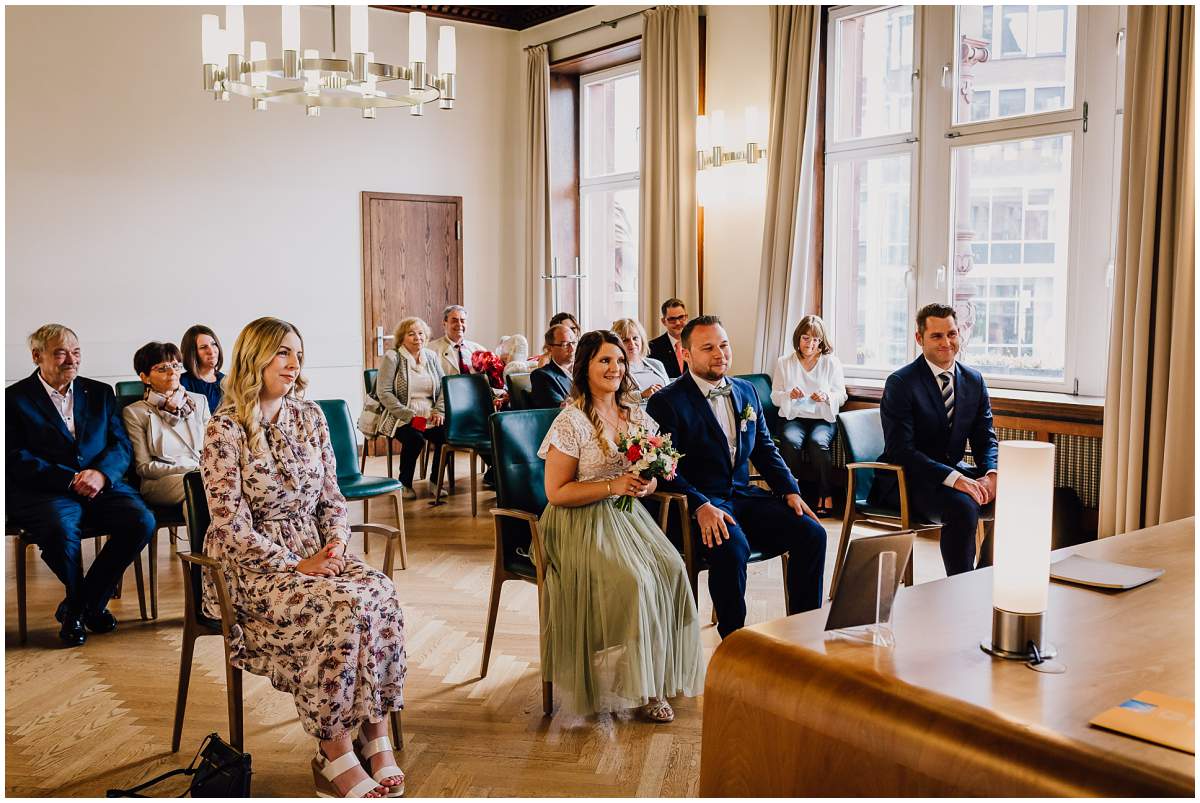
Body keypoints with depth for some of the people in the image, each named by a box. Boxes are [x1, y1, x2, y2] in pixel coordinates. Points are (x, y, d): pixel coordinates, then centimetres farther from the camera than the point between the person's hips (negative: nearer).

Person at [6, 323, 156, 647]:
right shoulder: (14, 398, 5)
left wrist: (101, 474, -13)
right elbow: (16, 459, -5)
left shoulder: (100, 393, 17)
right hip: (43, 492, -4)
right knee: (61, 528, -36)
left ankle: (83, 605, -3)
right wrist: (70, 481, -16)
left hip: (101, 485, 4)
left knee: (142, 520, -24)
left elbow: (121, 445, 9)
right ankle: (81, 602, -3)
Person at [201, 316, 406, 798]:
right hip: (251, 568, -5)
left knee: (380, 591, -24)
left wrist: (335, 547, -6)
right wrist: (296, 565, -18)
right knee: (343, 606, -30)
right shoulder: (225, 430, -9)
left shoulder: (311, 418, 8)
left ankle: (376, 741, -19)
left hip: (313, 553, 5)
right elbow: (232, 527, -13)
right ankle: (334, 759, -18)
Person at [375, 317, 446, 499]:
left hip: (430, 417, 4)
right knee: (415, 439, -32)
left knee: (447, 435, -22)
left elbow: (443, 387, 15)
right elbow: (384, 392, -10)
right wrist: (409, 416, -16)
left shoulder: (431, 356, 14)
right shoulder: (392, 357, -2)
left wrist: (439, 411, -4)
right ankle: (404, 484, -9)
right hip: (400, 418, -4)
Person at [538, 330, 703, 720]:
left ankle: (662, 671, -10)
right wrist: (612, 486, -18)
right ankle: (638, 685, -12)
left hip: (627, 516, 6)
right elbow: (556, 492, -10)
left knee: (671, 568, -22)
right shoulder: (572, 422, -9)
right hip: (582, 524, -6)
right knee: (633, 580, -29)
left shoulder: (637, 417, 10)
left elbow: (652, 476, 19)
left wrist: (646, 483, -6)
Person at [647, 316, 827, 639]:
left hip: (744, 494, 6)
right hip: (700, 504, -6)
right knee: (732, 546, -35)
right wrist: (701, 506, -26)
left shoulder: (746, 391, 15)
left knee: (812, 533, -13)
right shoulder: (666, 402, -5)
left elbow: (765, 448, 20)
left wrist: (790, 490, 4)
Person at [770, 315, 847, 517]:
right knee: (791, 442, -33)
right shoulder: (784, 362, 10)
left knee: (818, 442, -34)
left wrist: (826, 397, -14)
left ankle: (826, 496, -23)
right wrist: (789, 395, -13)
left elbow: (841, 396, 8)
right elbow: (775, 398, 9)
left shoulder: (832, 362, 9)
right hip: (793, 417, 1)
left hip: (823, 418, 0)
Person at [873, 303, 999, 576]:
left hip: (954, 471, 7)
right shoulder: (900, 383, -13)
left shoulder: (974, 380, 7)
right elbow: (900, 450, -20)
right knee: (963, 507, -32)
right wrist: (955, 479, -31)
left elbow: (985, 438, 9)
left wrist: (990, 474, -15)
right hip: (904, 479, -7)